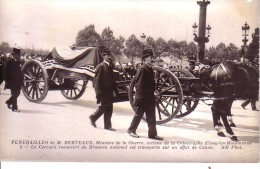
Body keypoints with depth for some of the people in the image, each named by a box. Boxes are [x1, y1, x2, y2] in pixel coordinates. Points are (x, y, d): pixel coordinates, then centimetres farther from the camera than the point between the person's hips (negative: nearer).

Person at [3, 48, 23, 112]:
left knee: (17, 93, 12)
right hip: (12, 81, -7)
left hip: (17, 81, 7)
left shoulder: (17, 62, 11)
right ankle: (14, 107, 2)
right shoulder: (9, 61, -10)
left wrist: (21, 79, 8)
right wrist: (7, 81, -13)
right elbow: (6, 72, -11)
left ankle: (9, 102, 35)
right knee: (14, 94, -6)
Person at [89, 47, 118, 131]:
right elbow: (97, 80, -15)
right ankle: (93, 117, 25)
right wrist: (98, 92, -20)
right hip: (103, 90, -7)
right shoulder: (100, 66, -12)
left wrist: (115, 90, 14)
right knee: (103, 107, 0)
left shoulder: (110, 66, 12)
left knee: (109, 108, 8)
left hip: (109, 90, 7)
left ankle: (107, 125, 15)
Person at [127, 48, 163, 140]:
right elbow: (139, 84, -19)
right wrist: (140, 96, -18)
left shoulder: (150, 69, 10)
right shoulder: (142, 69, -16)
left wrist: (153, 93, 12)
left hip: (150, 97, 8)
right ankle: (131, 130, 23)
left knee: (151, 117, 8)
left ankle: (152, 134, 13)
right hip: (142, 97, -8)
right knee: (139, 114, 6)